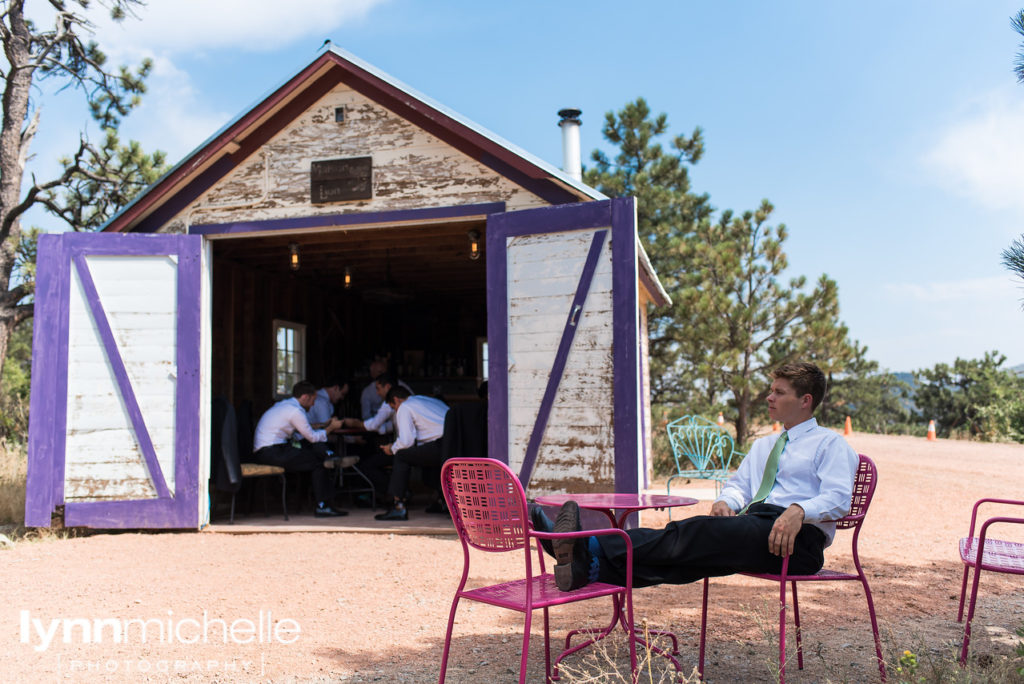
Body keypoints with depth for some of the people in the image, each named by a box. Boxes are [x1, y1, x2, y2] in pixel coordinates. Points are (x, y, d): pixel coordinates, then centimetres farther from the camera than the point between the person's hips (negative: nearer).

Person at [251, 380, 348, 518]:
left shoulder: (283, 404, 18)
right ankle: (322, 507, -4)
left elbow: (306, 429, 25)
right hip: (272, 453, -10)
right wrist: (330, 428, 10)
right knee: (318, 461, -6)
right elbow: (313, 437, -4)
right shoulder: (295, 410, -12)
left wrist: (326, 425, 26)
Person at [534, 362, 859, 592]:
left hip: (794, 538, -6)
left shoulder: (831, 444, 10)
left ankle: (595, 553, -45)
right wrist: (725, 501, 3)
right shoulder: (763, 445, 33)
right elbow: (738, 483, 27)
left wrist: (798, 511, -26)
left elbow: (838, 498, -6)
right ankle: (594, 566, -45)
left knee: (700, 531, -31)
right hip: (750, 529, 7)